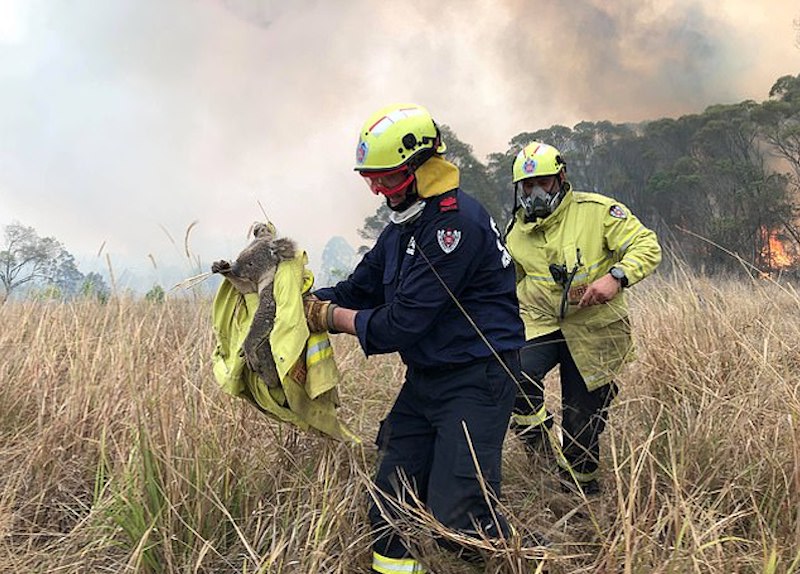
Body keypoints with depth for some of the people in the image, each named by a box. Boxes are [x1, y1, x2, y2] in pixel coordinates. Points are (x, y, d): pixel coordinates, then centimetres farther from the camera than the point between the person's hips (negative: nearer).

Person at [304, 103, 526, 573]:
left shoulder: (455, 224, -22)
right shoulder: (404, 226, 10)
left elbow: (404, 322, -22)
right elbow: (359, 289, 13)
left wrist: (332, 316, -11)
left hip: (476, 380, -9)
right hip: (426, 378, 9)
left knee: (457, 516, -9)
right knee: (391, 507, 11)